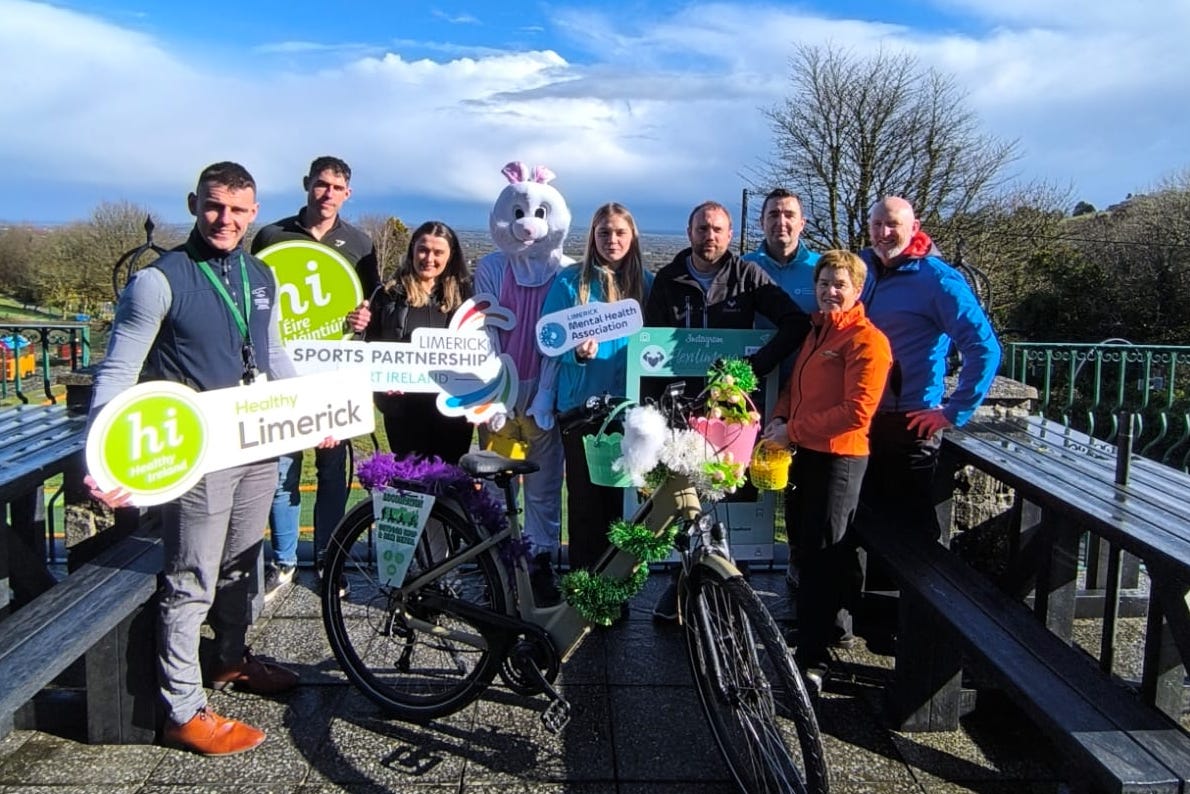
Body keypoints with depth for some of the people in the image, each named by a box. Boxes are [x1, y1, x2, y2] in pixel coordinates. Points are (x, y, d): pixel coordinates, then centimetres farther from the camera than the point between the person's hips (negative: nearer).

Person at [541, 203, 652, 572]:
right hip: (581, 402, -2)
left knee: (620, 490, 9)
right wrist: (577, 352, -21)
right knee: (584, 490, 2)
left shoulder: (646, 282, 7)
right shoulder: (570, 281, -1)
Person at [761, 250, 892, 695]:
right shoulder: (816, 331, 15)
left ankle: (813, 658, 4)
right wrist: (779, 419, 0)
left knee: (821, 556, -4)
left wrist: (794, 431, -16)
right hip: (806, 454, 9)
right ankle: (836, 628, 36)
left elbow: (856, 411, -20)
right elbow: (795, 386, 20)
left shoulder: (867, 340, -13)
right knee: (806, 546, 18)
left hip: (839, 458, -9)